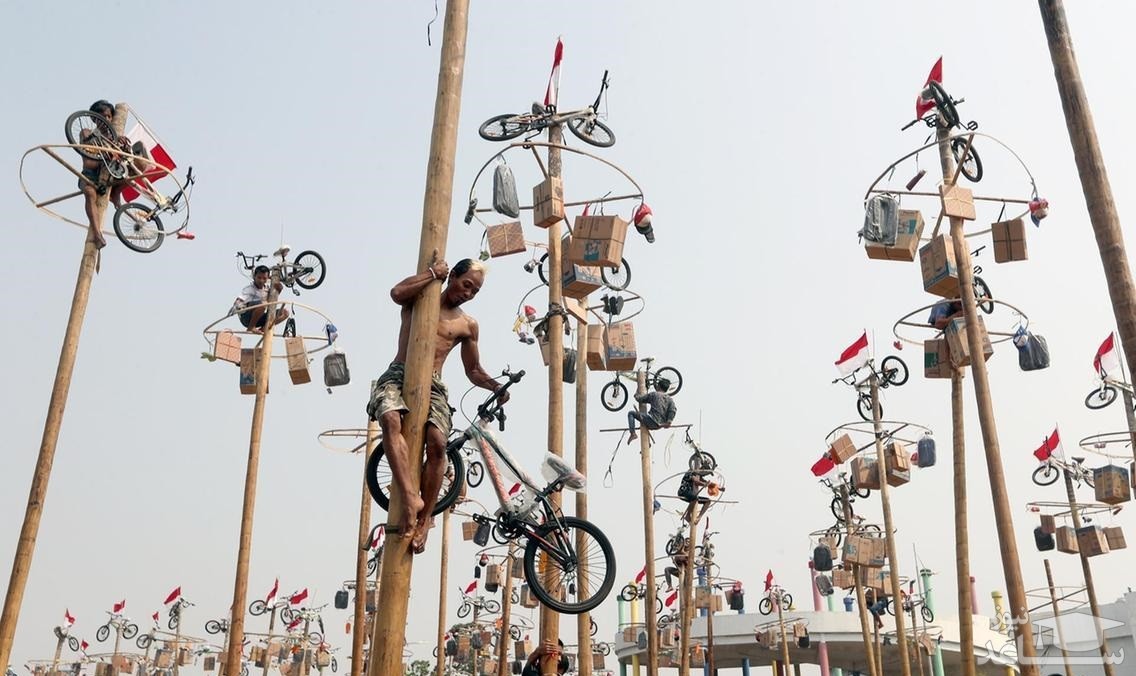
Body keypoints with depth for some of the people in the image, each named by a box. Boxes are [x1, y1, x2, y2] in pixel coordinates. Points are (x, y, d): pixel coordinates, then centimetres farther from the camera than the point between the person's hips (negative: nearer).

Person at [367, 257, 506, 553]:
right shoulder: (419, 298, 13)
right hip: (398, 376, -2)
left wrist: (496, 386, 4)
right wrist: (433, 272, -6)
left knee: (437, 443, -25)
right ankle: (411, 497, -43)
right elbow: (397, 293, -12)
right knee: (391, 420, -36)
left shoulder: (468, 325, 20)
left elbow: (473, 370, 23)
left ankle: (424, 519, -19)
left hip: (432, 385, 2)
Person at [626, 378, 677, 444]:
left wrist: (636, 395, 26)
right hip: (660, 425, 6)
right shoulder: (670, 399, 10)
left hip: (652, 422, -6)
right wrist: (669, 422, -7)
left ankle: (632, 434, -8)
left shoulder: (654, 394, -1)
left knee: (631, 413, 7)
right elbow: (673, 410, -7)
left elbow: (639, 398, 4)